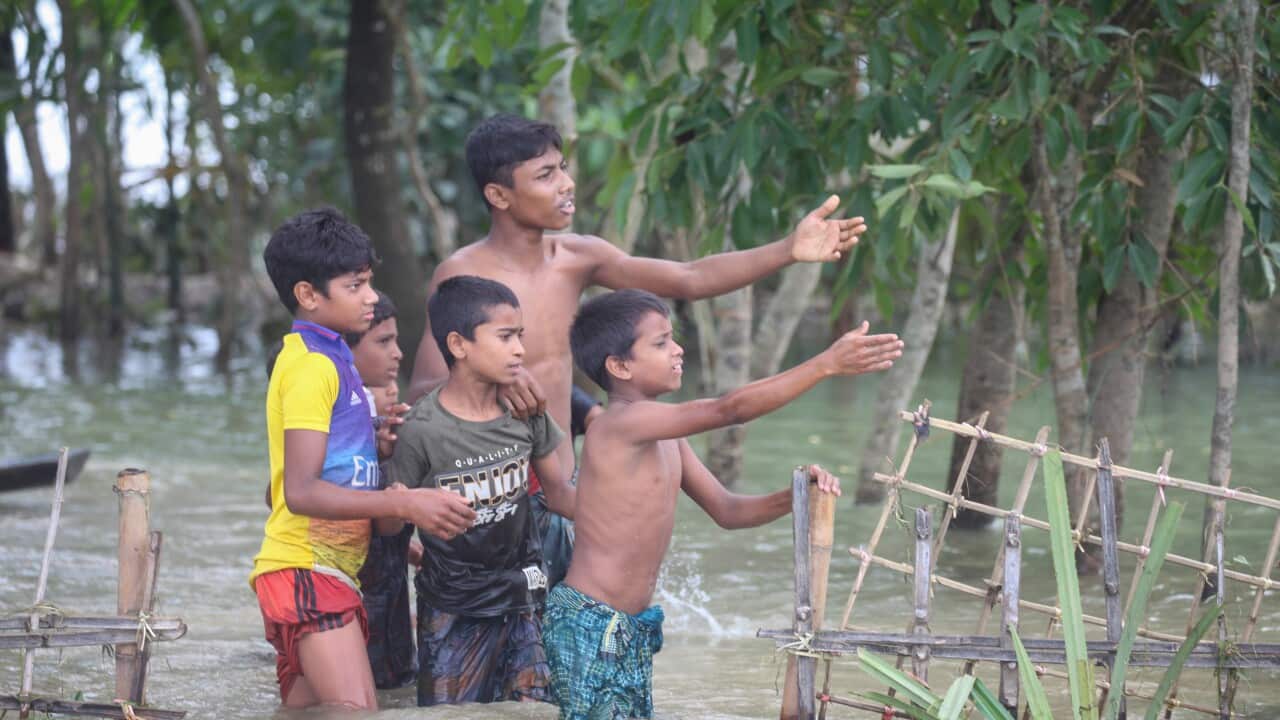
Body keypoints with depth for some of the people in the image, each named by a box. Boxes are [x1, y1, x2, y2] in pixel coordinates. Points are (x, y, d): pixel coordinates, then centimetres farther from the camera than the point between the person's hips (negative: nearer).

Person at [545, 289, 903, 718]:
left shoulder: (666, 438, 12)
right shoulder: (624, 422, -18)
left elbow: (727, 510, 17)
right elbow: (729, 410, -26)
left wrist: (794, 497, -3)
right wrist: (828, 364, -29)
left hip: (633, 629, 9)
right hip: (589, 623, -9)